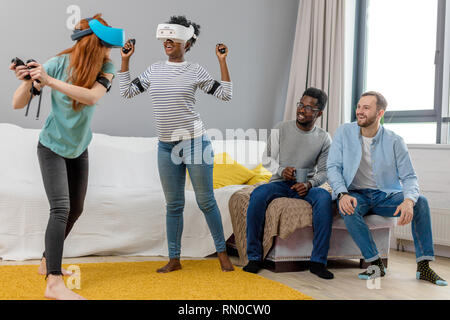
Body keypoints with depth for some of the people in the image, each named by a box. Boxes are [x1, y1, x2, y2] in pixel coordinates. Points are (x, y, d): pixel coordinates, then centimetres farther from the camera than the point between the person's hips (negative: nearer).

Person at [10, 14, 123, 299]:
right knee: (61, 208, -18)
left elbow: (92, 96, -38)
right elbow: (18, 104, -19)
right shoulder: (58, 64, -21)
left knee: (75, 209, 14)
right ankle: (54, 283, -19)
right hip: (52, 147, -5)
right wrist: (28, 80, -38)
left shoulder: (106, 68, -16)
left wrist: (50, 81, -44)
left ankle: (48, 262, 33)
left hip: (79, 150, 5)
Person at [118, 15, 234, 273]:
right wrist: (125, 60, 8)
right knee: (173, 204, 9)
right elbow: (128, 91, 12)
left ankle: (222, 252, 16)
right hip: (166, 145, 4)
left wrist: (223, 61, -8)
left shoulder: (195, 71, -2)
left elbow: (225, 94, -2)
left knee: (206, 201, 2)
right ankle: (174, 259, 18)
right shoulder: (155, 70, 9)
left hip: (195, 142, -4)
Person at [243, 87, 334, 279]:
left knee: (324, 197, -34)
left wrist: (309, 184, -15)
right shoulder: (281, 129, 3)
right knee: (258, 194, -33)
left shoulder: (324, 139, 4)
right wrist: (281, 171, -11)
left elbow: (324, 172, 6)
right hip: (279, 183, 0)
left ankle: (318, 261, -27)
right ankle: (254, 257, -25)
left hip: (305, 186, 0)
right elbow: (267, 158, 9)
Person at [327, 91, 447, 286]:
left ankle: (424, 267, -19)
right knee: (348, 209, -35)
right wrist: (342, 194, -26)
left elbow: (409, 177, -4)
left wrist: (408, 200, -28)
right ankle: (376, 264, -26)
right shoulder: (344, 133, -2)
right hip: (356, 195, -1)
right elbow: (333, 167, -6)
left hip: (385, 195, 1)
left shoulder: (394, 141, -3)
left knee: (420, 201, -23)